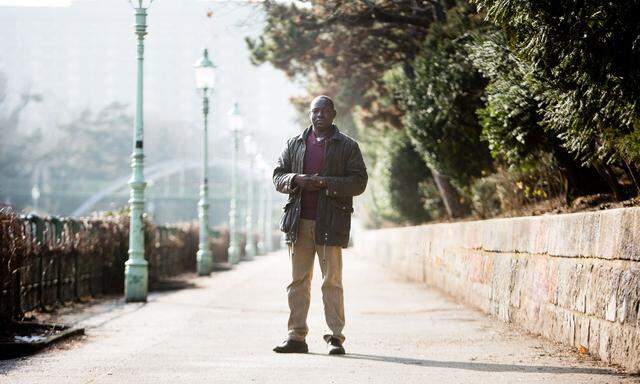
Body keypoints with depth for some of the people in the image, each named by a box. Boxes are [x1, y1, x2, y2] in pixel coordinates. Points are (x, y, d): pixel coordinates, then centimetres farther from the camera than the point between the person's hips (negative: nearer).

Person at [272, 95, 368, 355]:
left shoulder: (347, 146, 6)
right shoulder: (294, 144, 16)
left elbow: (359, 182, -1)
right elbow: (278, 177, 13)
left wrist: (327, 183, -14)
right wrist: (297, 180, -9)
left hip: (330, 223, -3)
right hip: (299, 221, 3)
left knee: (332, 281, -4)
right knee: (298, 281, 4)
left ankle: (335, 337, -1)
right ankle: (296, 336, 8)